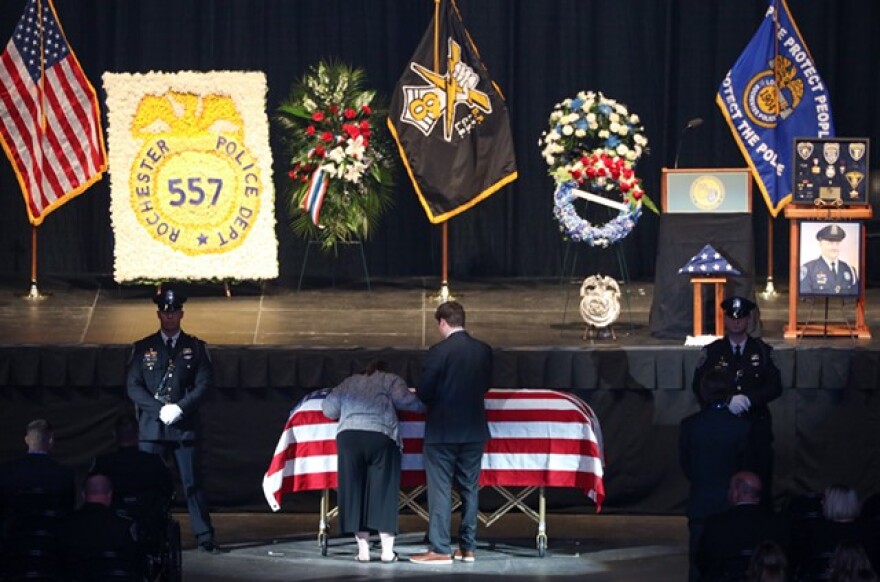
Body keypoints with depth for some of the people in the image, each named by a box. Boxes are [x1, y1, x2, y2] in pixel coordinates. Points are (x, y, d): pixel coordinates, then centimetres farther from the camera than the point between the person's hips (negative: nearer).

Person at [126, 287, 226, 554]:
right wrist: (160, 410, -11)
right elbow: (133, 387, 2)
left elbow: (203, 384, 1)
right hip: (152, 428, 0)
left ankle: (205, 538, 2)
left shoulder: (195, 348, 8)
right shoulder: (143, 348, 8)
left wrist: (179, 409, -12)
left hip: (186, 426, 0)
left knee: (192, 483, -1)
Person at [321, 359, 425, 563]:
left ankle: (363, 549, 3)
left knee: (354, 491, 5)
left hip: (348, 436, 2)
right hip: (381, 437, -2)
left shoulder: (350, 382, 27)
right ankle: (387, 550, 0)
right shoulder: (390, 380, 18)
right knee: (383, 492, 1)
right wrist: (424, 404, 16)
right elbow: (405, 400, 0)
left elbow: (328, 408, 20)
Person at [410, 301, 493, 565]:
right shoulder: (484, 351, 2)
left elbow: (423, 392, -13)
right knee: (469, 488, 12)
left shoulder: (438, 352, -15)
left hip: (442, 432, -5)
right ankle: (468, 547, 15)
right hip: (474, 430, 5)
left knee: (440, 489, -1)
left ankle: (440, 549, -2)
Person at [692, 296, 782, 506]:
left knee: (760, 482, -1)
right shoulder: (712, 352, 5)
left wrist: (748, 399, -14)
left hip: (756, 427, 0)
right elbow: (699, 387, -1)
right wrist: (727, 402, -16)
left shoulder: (762, 351, 7)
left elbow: (775, 387, 2)